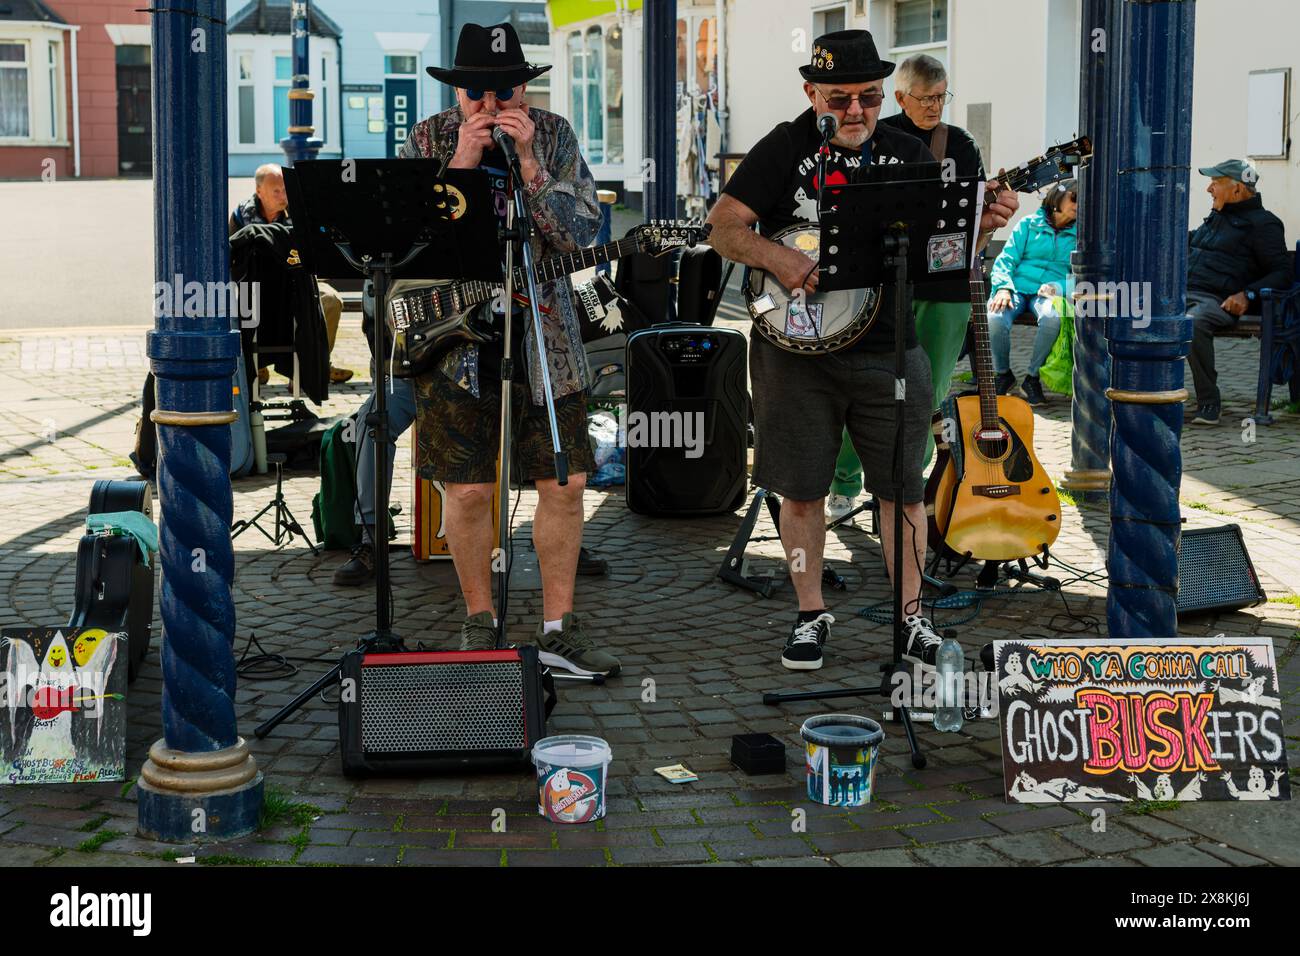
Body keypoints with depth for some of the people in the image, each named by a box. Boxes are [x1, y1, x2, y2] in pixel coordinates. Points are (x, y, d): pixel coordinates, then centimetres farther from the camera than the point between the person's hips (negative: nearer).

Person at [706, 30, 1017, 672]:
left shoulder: (907, 155, 6)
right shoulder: (784, 150, -2)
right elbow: (724, 227, -5)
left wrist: (981, 226, -14)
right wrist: (777, 259, -22)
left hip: (888, 349, 2)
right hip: (796, 348, -2)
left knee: (903, 488, 4)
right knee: (800, 489, 5)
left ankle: (910, 616, 18)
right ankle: (811, 614, 21)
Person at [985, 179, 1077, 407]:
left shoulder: (1079, 234, 15)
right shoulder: (1029, 224, 12)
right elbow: (1006, 259, 6)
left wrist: (1058, 288, -15)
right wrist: (1004, 287, -13)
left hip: (1048, 293, 1)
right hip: (1016, 288, 0)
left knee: (1052, 317, -37)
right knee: (995, 318, -34)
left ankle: (1032, 377, -16)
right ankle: (1003, 374, -6)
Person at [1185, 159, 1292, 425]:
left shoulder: (1262, 224, 3)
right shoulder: (1215, 218, 27)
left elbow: (1282, 273, -4)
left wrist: (1248, 294, -18)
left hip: (1219, 301, -8)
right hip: (1183, 293, 8)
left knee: (1192, 324, -40)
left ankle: (1209, 402, -26)